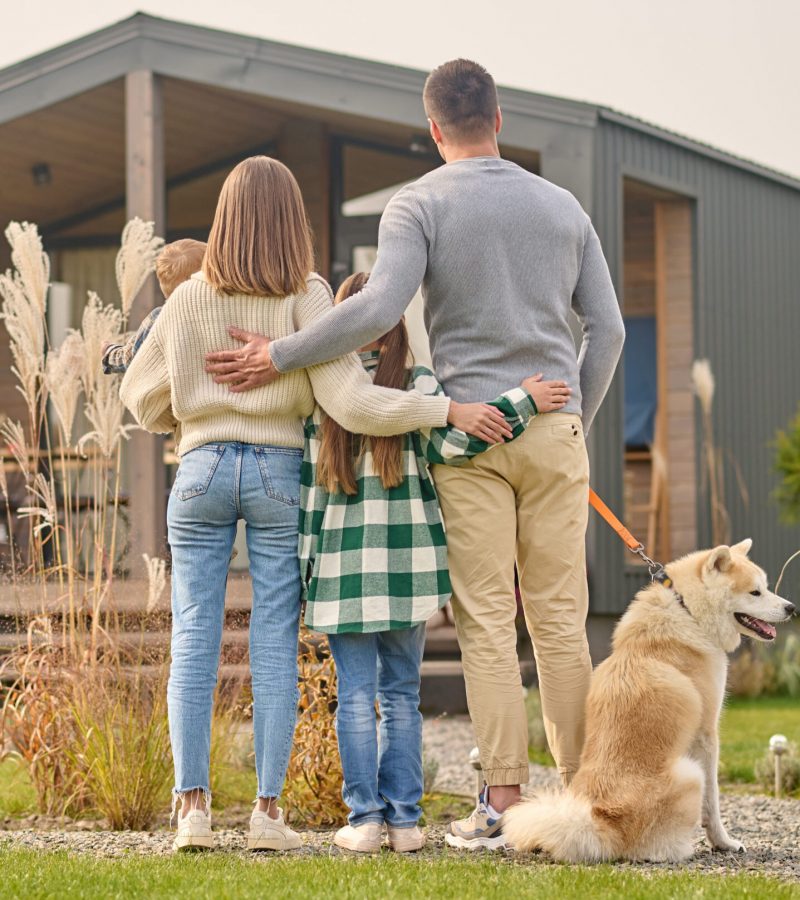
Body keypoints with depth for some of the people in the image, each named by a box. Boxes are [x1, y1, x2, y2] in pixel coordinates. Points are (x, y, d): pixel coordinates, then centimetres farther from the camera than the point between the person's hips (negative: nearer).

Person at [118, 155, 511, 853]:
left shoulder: (191, 298, 1)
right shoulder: (307, 297, -6)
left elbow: (143, 397, 7)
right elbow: (348, 399, -13)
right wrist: (449, 410, -11)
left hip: (204, 467, 1)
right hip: (280, 472, -1)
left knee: (194, 638, 4)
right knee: (275, 642, 2)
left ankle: (193, 805, 1)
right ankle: (268, 809, 0)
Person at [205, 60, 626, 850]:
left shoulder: (419, 205, -3)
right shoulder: (561, 206, 11)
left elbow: (379, 306, -19)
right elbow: (606, 327, 10)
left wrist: (278, 359, -11)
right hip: (553, 431, 3)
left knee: (486, 621, -3)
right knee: (560, 616, 5)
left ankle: (502, 800, -5)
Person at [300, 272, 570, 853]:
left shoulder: (318, 396, 1)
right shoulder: (419, 386, -3)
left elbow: (309, 490, 1)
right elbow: (454, 442, -17)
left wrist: (307, 562, 7)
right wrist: (524, 401, -10)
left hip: (342, 566, 0)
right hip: (408, 563, 0)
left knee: (356, 695, 5)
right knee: (401, 695, 9)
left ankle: (364, 818, 3)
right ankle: (404, 818, 8)